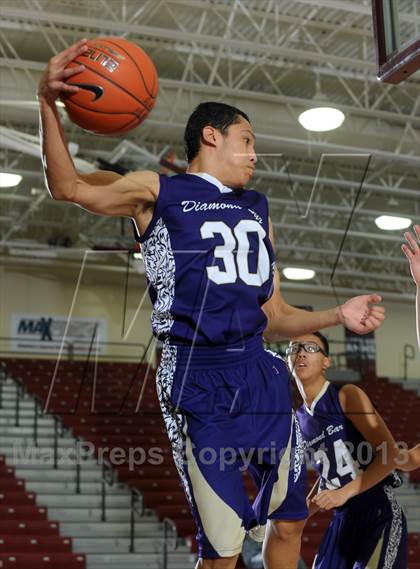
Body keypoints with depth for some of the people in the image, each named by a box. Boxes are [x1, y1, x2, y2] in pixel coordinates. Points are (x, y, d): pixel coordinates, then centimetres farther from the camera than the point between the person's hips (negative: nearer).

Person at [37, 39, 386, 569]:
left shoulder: (256, 209, 21)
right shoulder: (159, 192, 6)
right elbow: (67, 186, -1)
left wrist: (337, 316, 5)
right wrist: (49, 105, -13)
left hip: (262, 375, 6)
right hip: (198, 382, -5)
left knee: (288, 521, 12)